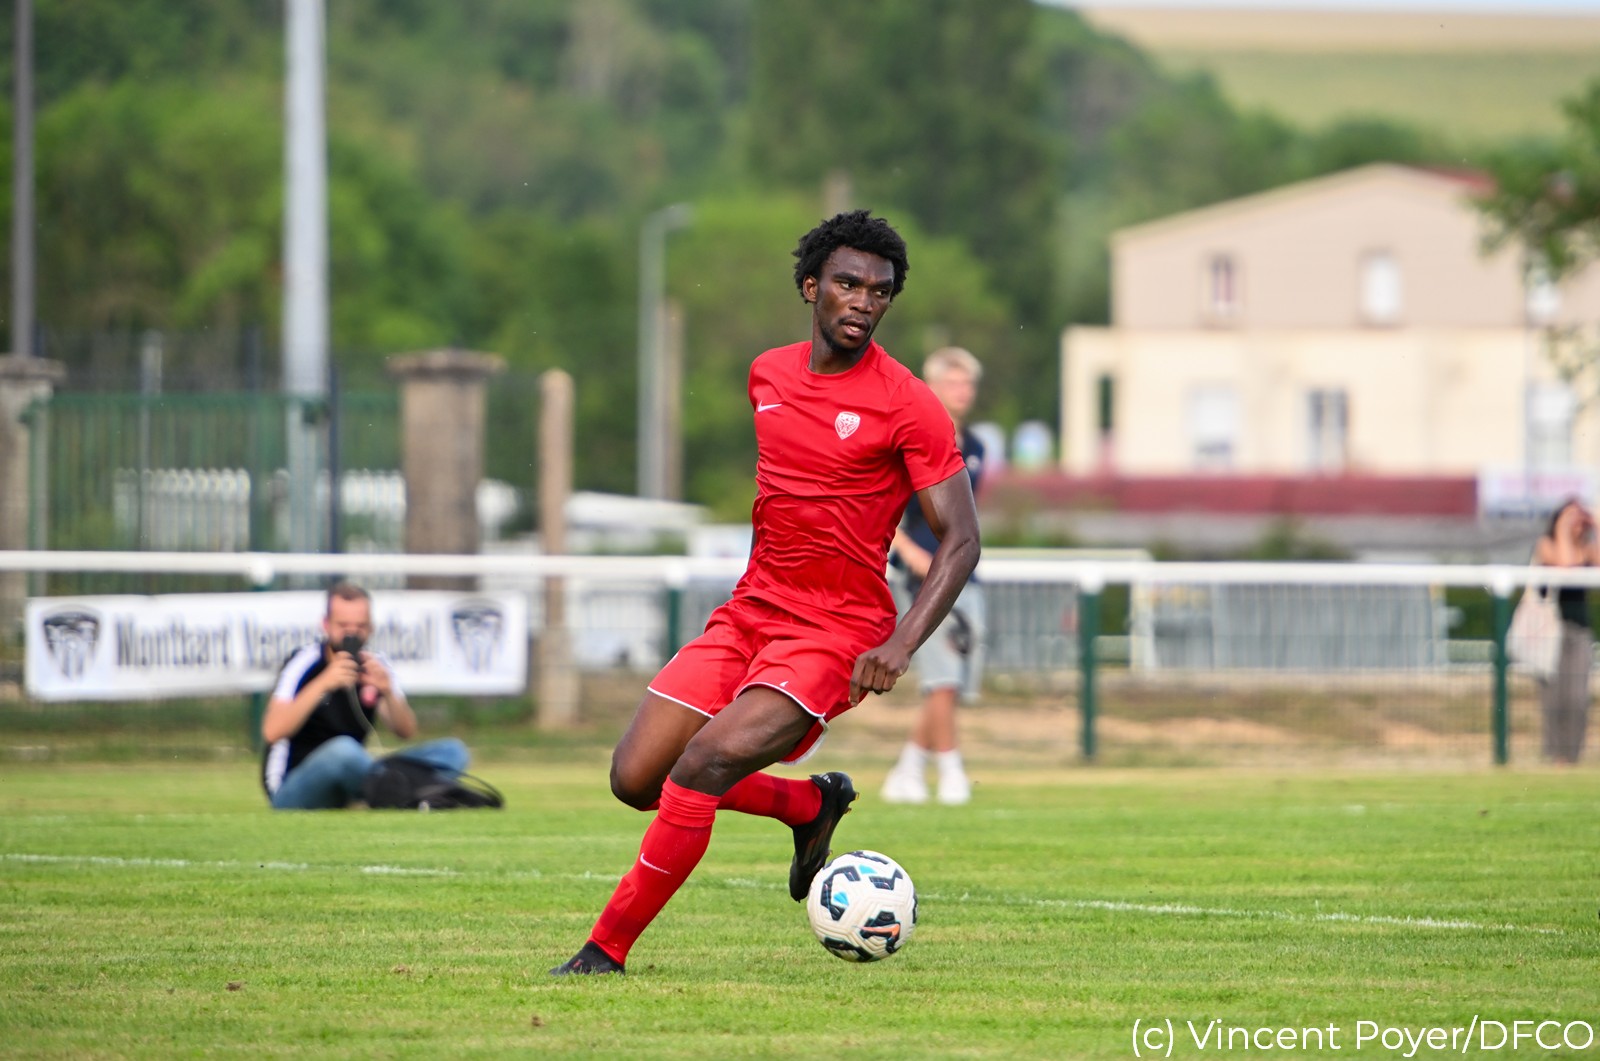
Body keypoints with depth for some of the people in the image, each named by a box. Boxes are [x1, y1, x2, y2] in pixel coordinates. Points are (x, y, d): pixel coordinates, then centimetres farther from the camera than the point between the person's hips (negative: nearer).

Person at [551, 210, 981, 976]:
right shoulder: (768, 375, 8)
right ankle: (812, 804, 22)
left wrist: (901, 644, -24)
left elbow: (960, 540, -12)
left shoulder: (908, 407, -10)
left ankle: (608, 949, -13)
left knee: (702, 765, -24)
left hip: (835, 630, -7)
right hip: (749, 614, 7)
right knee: (636, 778, -1)